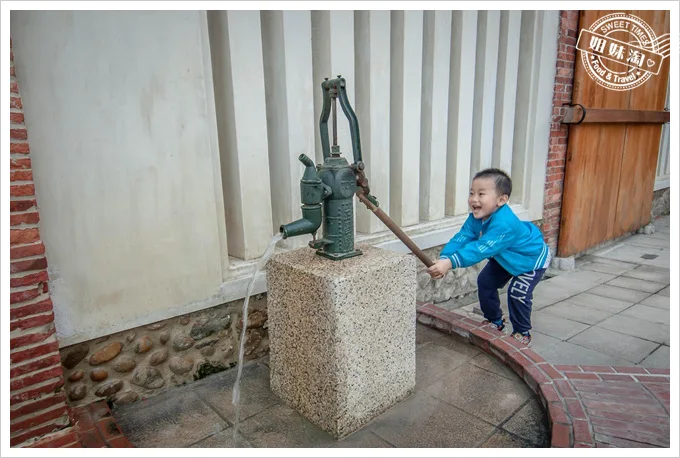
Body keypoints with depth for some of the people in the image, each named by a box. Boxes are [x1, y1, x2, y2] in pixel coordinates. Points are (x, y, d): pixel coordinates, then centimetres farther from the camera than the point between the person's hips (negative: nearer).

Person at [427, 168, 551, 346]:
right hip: (506, 258, 8)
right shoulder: (476, 218, -21)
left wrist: (450, 263, -66)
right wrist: (443, 259, -49)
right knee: (485, 281, 4)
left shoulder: (504, 223, -46)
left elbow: (481, 249, -55)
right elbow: (461, 238, -31)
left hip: (532, 257, -8)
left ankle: (523, 333, 7)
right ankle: (495, 321, 25)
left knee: (518, 292, -18)